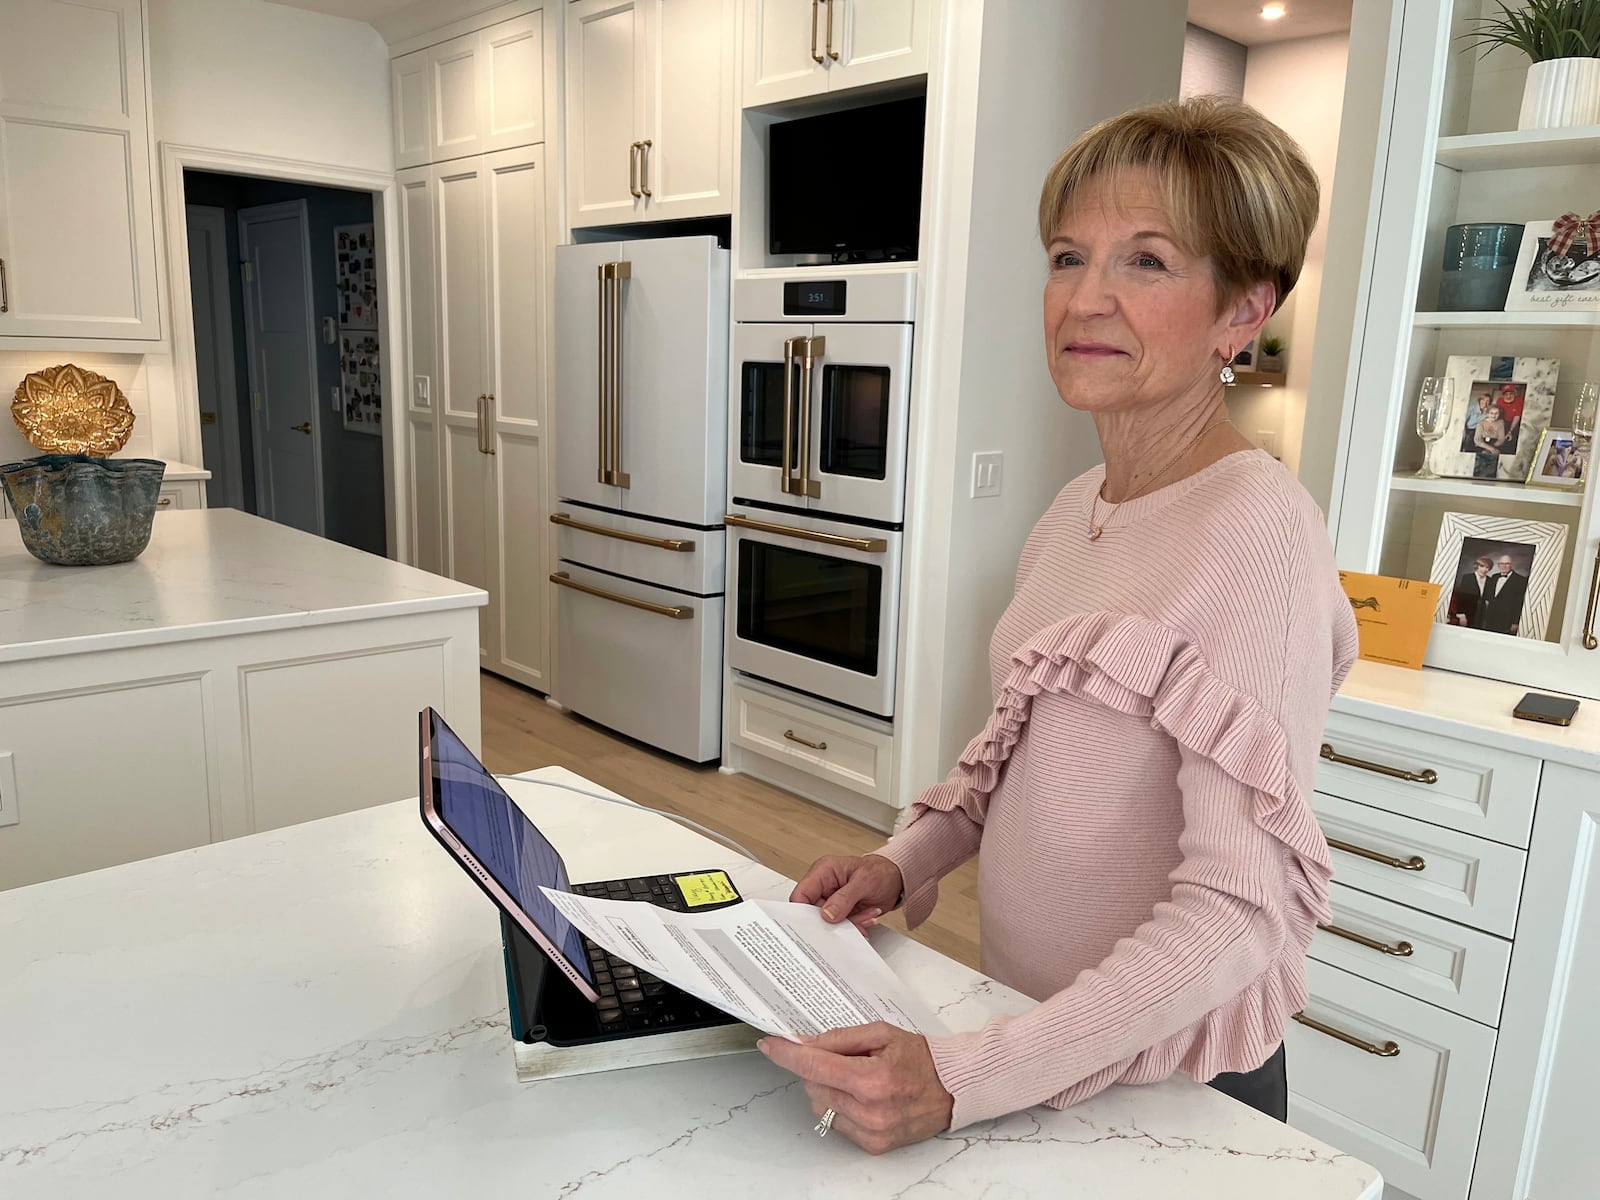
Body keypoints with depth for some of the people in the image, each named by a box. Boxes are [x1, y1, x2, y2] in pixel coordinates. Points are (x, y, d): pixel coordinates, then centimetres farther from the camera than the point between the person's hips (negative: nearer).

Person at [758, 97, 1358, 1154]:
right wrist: (907, 862, -3)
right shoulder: (1077, 510, 0)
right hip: (1028, 1022, 7)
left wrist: (965, 1080, -31)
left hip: (1163, 1083, -7)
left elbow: (1242, 908, -27)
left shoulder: (1257, 532, -24)